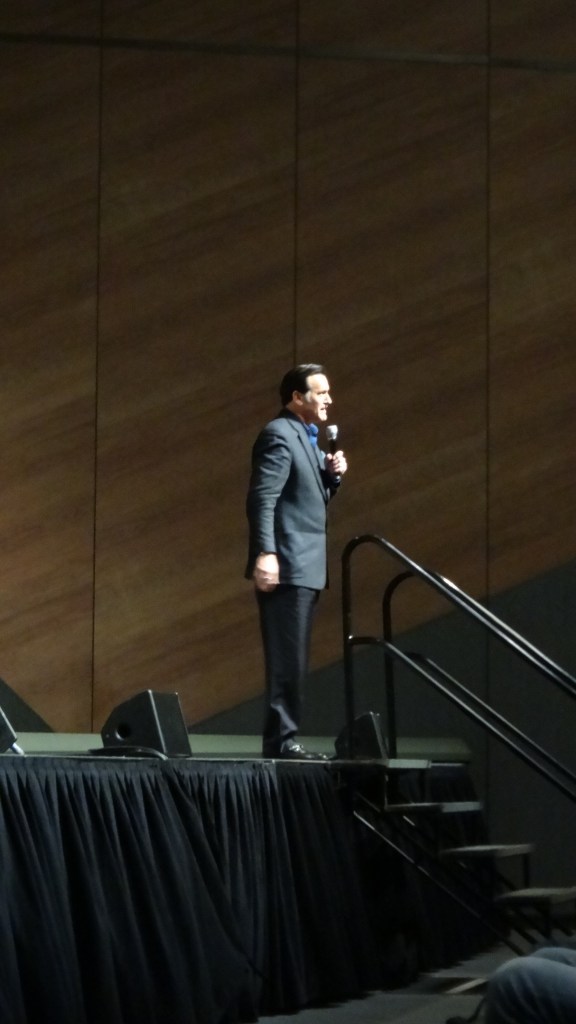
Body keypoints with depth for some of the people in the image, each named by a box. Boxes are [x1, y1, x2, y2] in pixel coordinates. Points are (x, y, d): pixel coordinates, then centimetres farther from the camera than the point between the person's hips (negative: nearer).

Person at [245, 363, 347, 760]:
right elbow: (262, 498, -19)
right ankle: (281, 738, -8)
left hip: (306, 567, 10)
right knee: (287, 659, -10)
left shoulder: (308, 438, 19)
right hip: (286, 566, -10)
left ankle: (283, 737, 14)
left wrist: (333, 474, 5)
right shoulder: (279, 434, -10)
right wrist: (265, 554, -27)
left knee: (295, 659, 10)